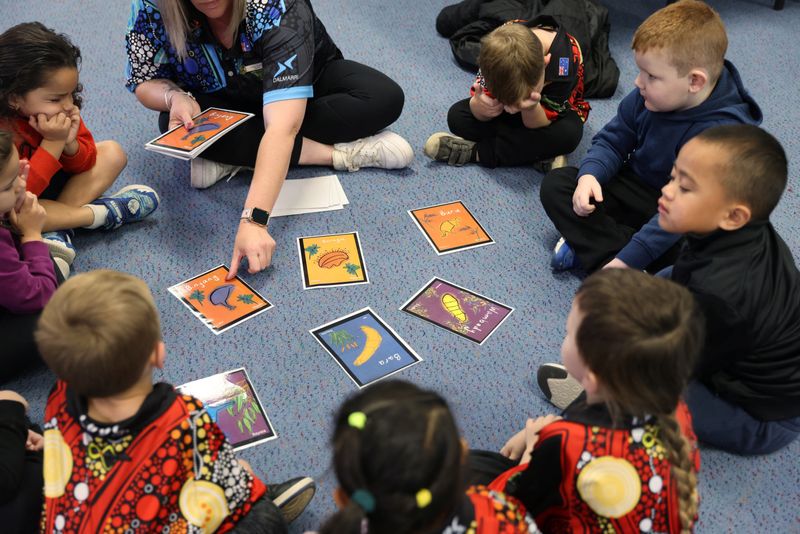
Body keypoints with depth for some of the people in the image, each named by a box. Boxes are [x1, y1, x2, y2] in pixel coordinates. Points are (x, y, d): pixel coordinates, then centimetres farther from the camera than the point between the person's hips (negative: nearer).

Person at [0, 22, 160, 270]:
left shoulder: (60, 109, -10)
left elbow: (84, 165, -2)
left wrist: (69, 144, -25)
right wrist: (53, 144, -35)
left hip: (50, 184, 7)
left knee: (112, 153, -3)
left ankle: (57, 229, -19)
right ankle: (102, 213, -20)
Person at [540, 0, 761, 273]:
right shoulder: (648, 97, -11)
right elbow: (612, 140, 4)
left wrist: (626, 259, -34)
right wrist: (590, 174, -19)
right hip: (635, 189, 7)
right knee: (556, 183, -9)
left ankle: (594, 245, -21)